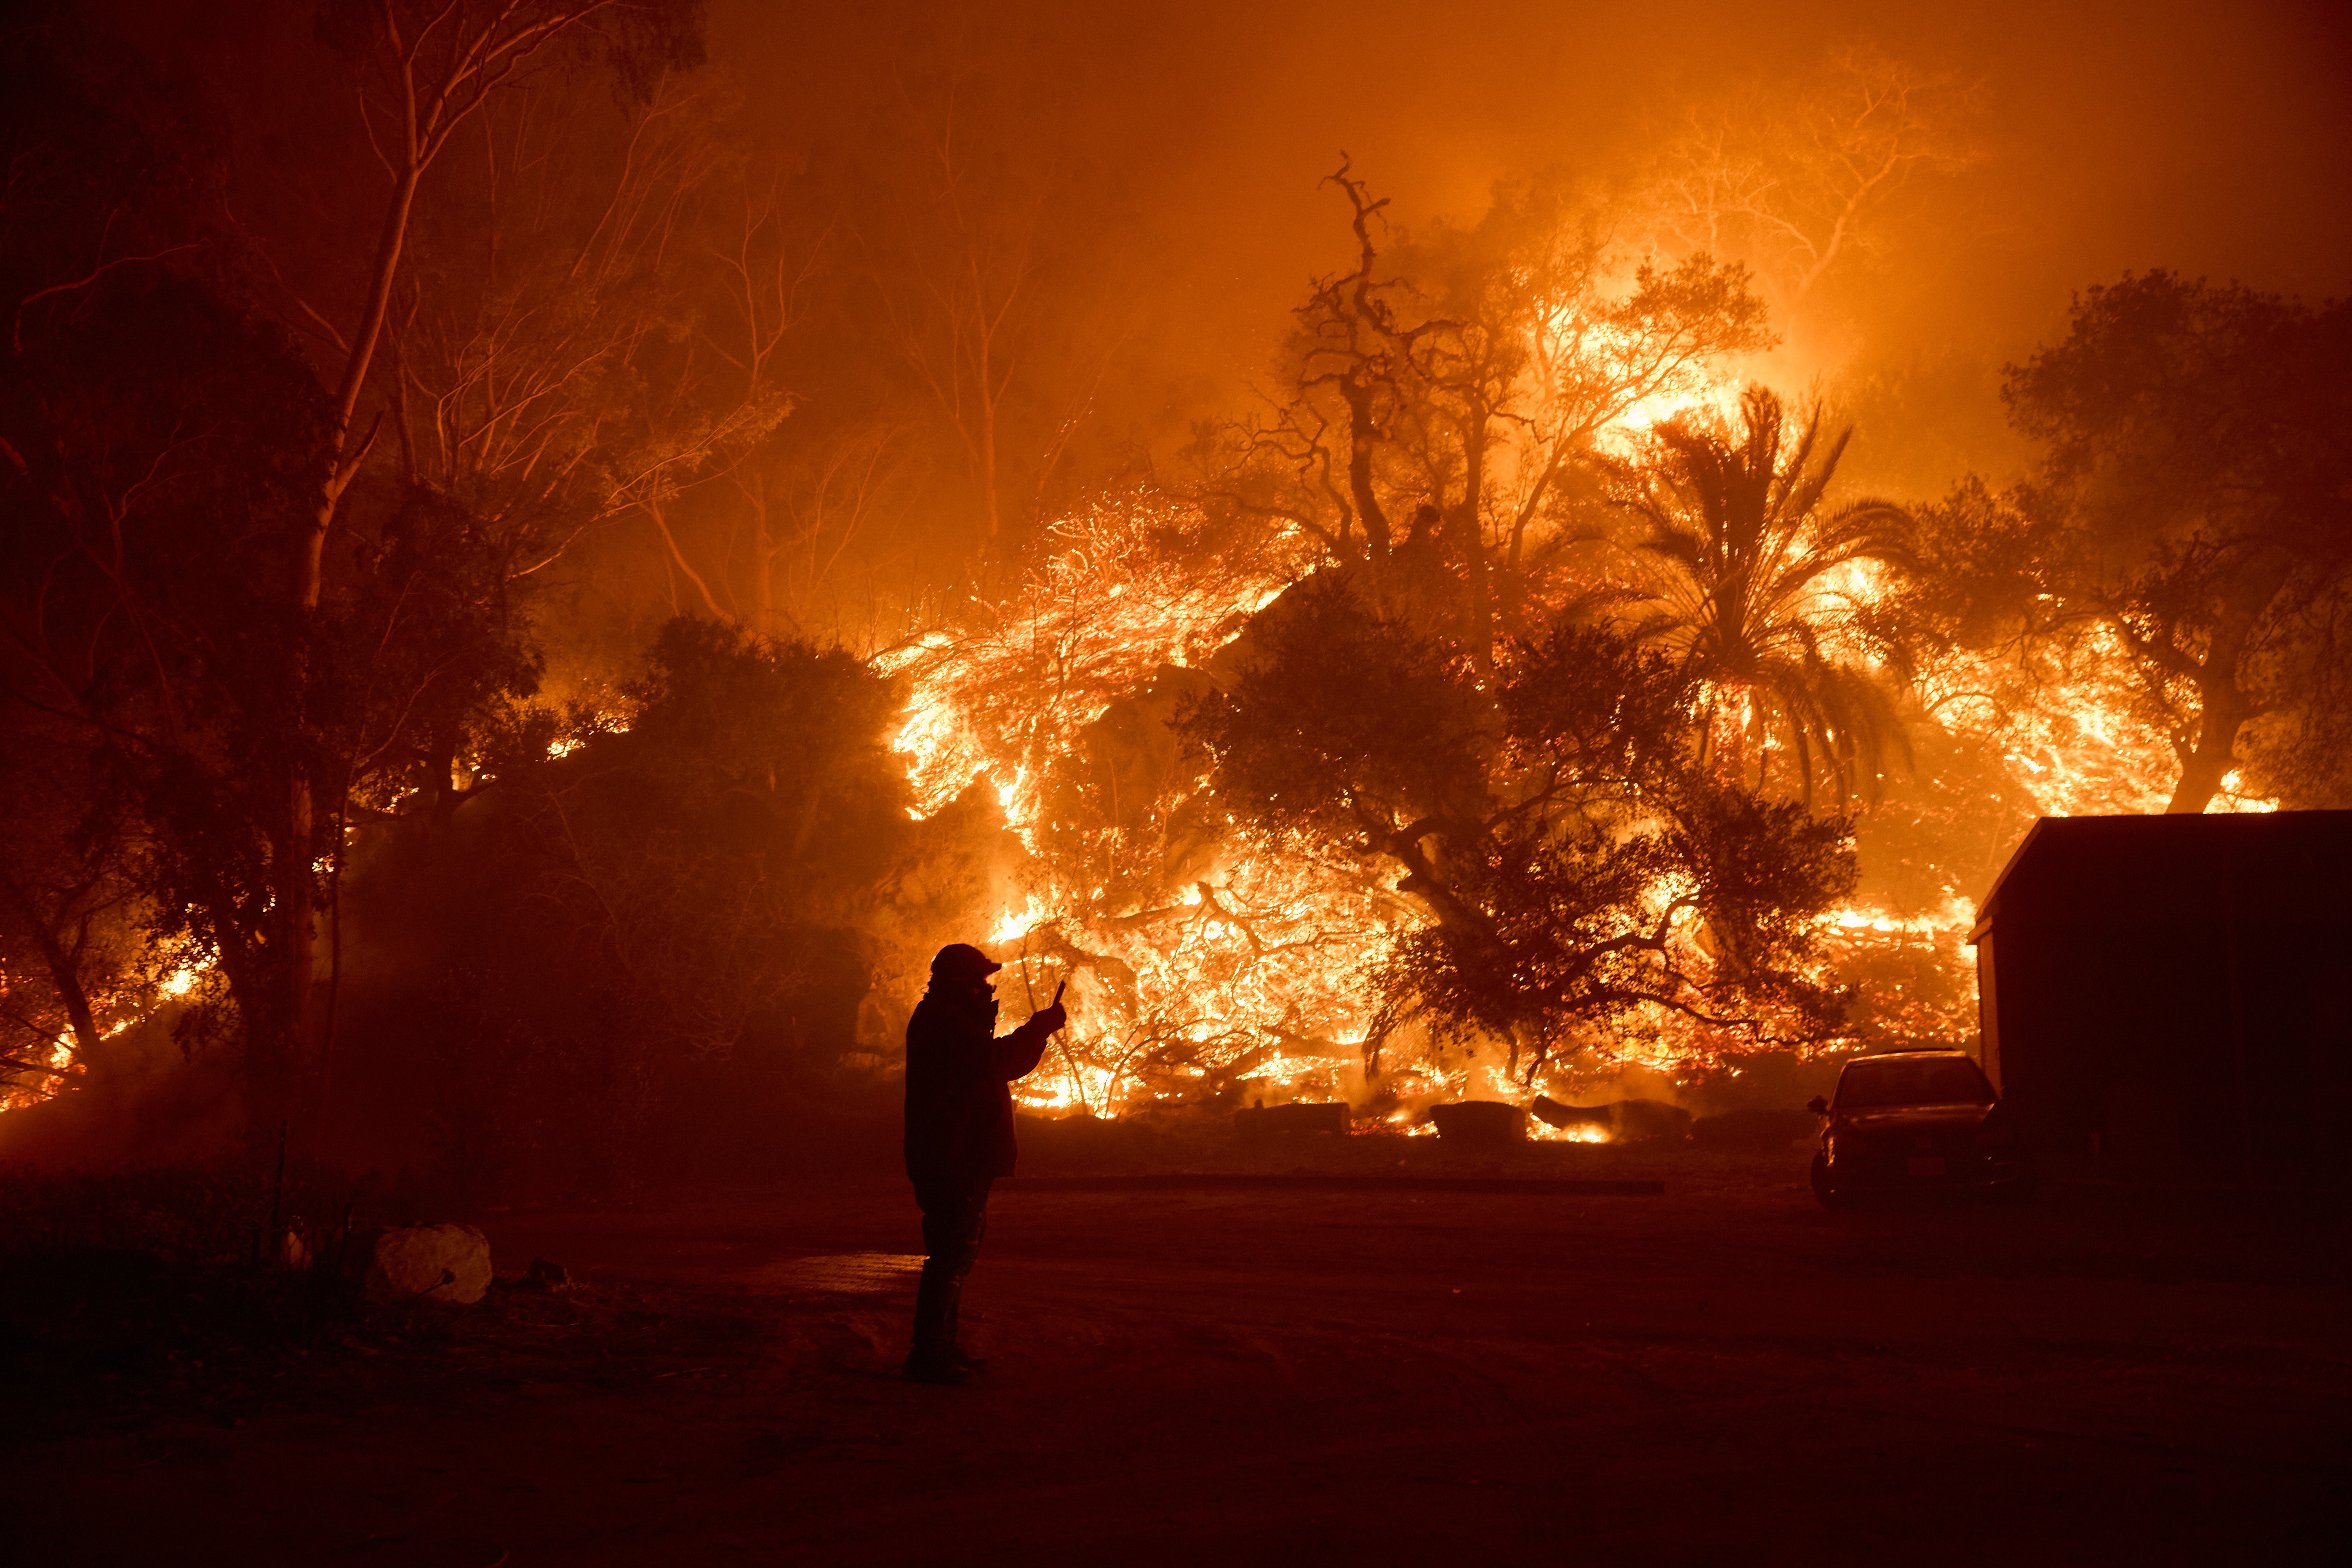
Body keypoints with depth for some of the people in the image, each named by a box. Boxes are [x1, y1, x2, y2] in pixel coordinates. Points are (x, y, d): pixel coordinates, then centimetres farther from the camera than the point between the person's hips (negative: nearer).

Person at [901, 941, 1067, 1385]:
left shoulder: (956, 1019, 22)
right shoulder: (940, 1019, -13)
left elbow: (1004, 1066, 26)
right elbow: (995, 1061, -24)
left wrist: (1038, 1031, 13)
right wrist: (1037, 1029, -12)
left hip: (964, 1161, 11)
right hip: (952, 1162, -11)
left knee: (959, 1253, 16)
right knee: (952, 1255, -12)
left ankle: (941, 1347, 22)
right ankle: (928, 1355, -12)